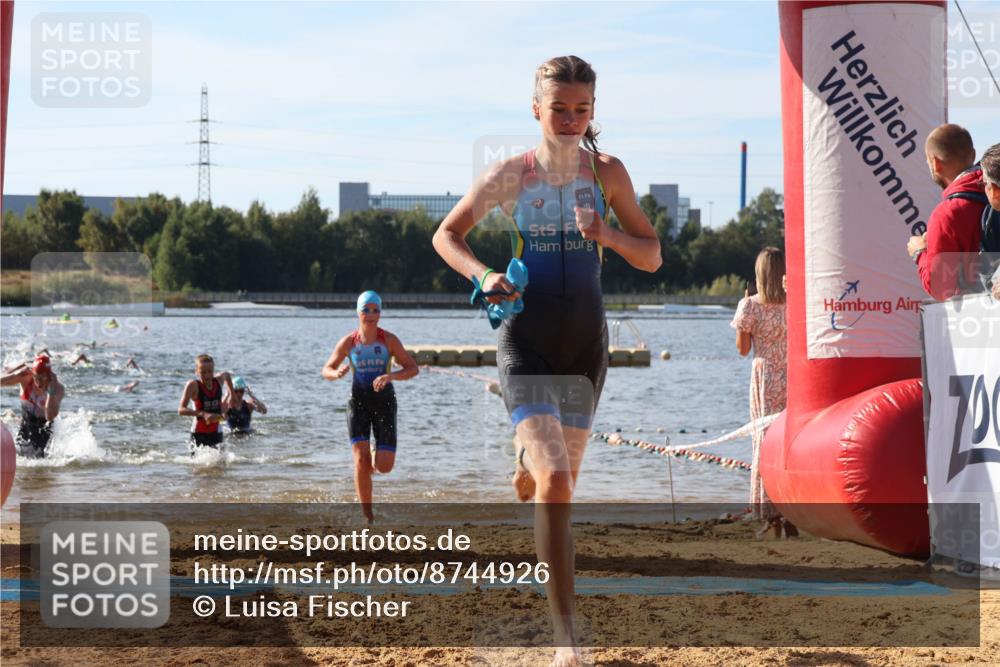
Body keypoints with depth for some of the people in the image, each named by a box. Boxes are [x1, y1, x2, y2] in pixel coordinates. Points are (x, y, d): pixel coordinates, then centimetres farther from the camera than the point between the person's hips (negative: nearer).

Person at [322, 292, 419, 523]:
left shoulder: (389, 340, -8)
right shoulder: (348, 342, -4)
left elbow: (413, 369, -7)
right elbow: (326, 370, 7)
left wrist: (391, 376, -26)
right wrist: (337, 373, -18)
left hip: (384, 401, 0)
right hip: (358, 401, 0)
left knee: (384, 467, -6)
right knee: (361, 460, -14)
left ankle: (378, 455, 33)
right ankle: (367, 515, -4)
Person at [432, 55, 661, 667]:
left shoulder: (607, 173, 0)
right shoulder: (512, 175, -2)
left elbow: (652, 258, 3)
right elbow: (447, 235, 8)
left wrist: (605, 234, -17)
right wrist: (483, 275, -12)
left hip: (586, 343, 3)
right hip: (526, 343, -3)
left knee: (560, 481, 14)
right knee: (555, 483, -18)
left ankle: (528, 462, 54)